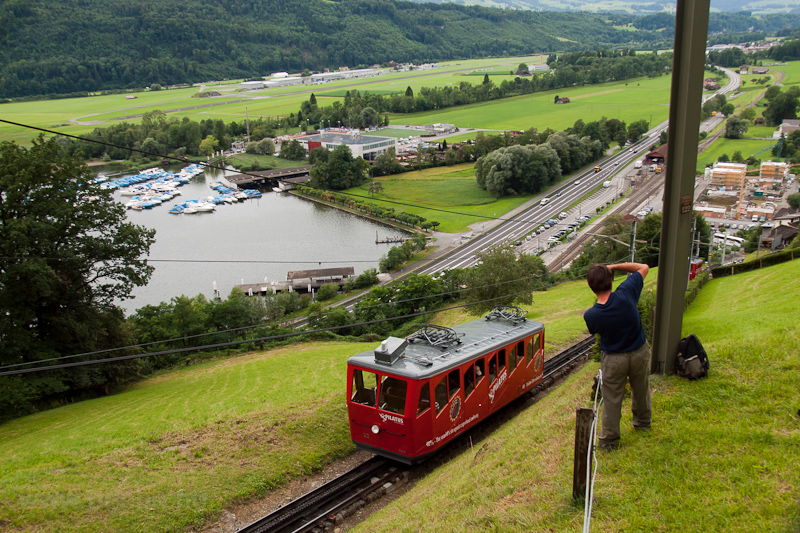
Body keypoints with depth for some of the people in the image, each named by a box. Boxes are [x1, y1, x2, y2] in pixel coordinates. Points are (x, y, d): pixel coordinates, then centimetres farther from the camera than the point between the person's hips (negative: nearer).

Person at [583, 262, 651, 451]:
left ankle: (609, 439, 27)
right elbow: (643, 268, -9)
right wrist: (613, 267, -10)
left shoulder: (590, 315, -25)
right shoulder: (625, 294, -26)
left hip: (613, 360, -2)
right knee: (641, 391, 27)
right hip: (640, 353, 2)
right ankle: (643, 422, 51)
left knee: (612, 400, 14)